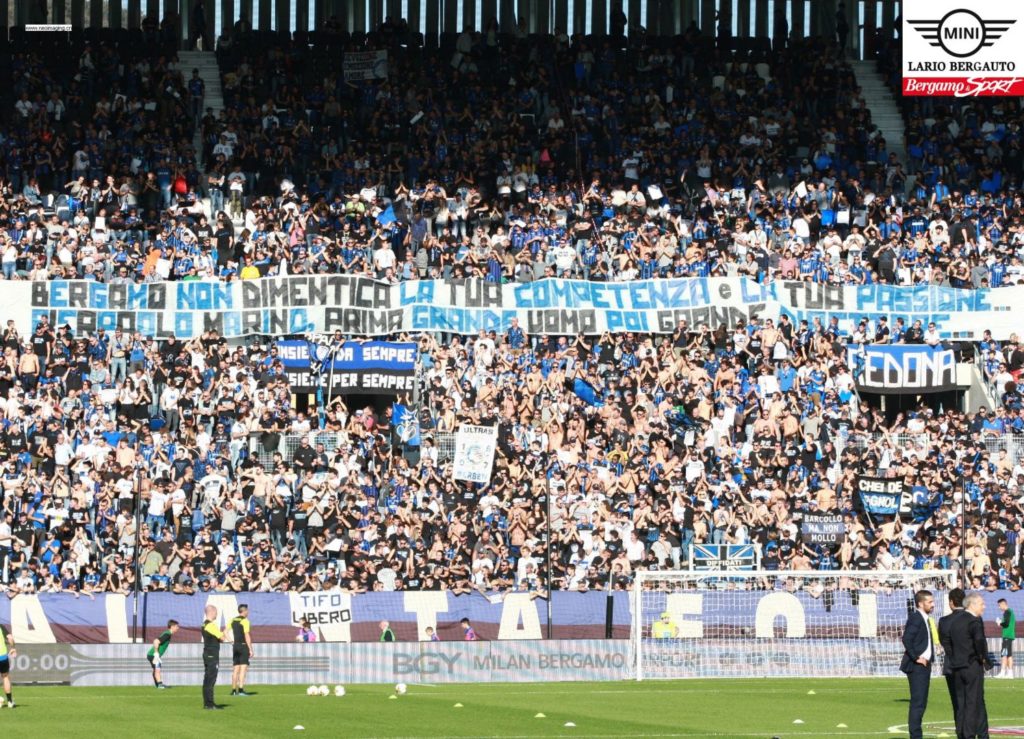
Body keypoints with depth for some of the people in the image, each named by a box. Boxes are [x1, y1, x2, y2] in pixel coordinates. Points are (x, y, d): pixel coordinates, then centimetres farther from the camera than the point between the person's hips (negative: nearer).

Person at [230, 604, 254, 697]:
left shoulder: (233, 620, 11)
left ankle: (234, 690, 12)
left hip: (236, 646, 7)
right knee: (243, 668, -9)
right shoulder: (245, 621, -10)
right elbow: (247, 636, -15)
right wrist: (250, 649, -14)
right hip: (243, 646, -7)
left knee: (235, 669, 11)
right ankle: (241, 689, -16)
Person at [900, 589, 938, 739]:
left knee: (921, 703, 12)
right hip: (917, 665, -10)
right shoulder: (915, 618, -14)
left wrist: (927, 659, 12)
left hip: (924, 665, 10)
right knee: (917, 702, -10)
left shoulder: (925, 619, 16)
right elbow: (906, 639, -24)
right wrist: (916, 658, -20)